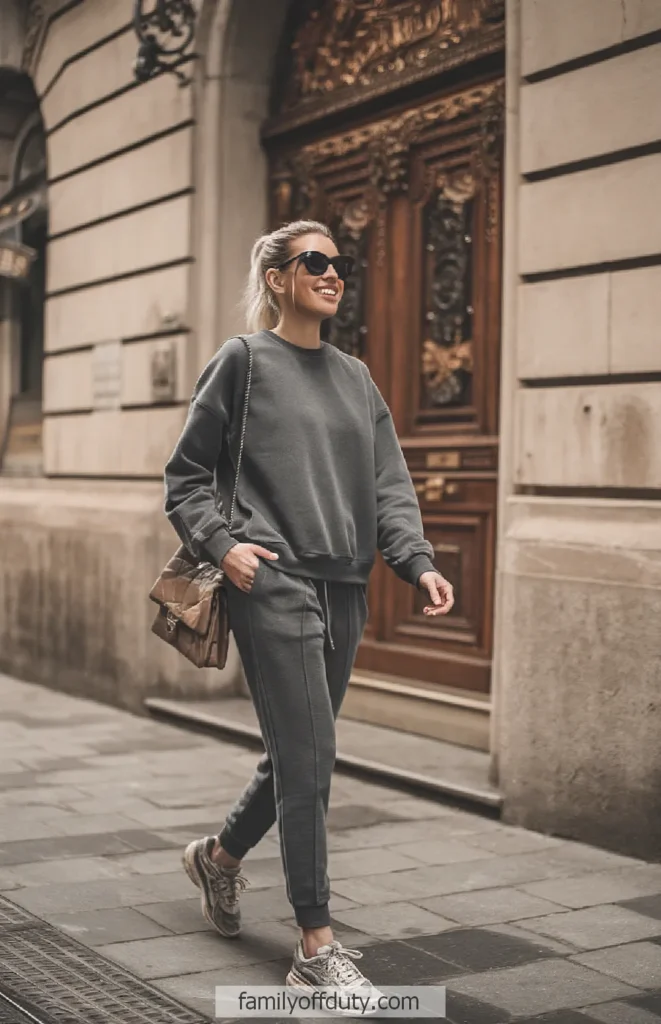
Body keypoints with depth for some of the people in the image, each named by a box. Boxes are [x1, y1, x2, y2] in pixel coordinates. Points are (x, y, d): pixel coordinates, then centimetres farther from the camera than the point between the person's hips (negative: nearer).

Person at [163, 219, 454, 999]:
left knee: (300, 756, 13)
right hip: (273, 583, -6)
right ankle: (317, 948, 0)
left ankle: (220, 856, 40)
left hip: (343, 590, 6)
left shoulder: (355, 379, 16)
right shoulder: (243, 362, 1)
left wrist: (418, 561, -3)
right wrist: (221, 542, -12)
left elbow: (389, 486, 12)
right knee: (307, 759, -9)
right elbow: (186, 475, 3)